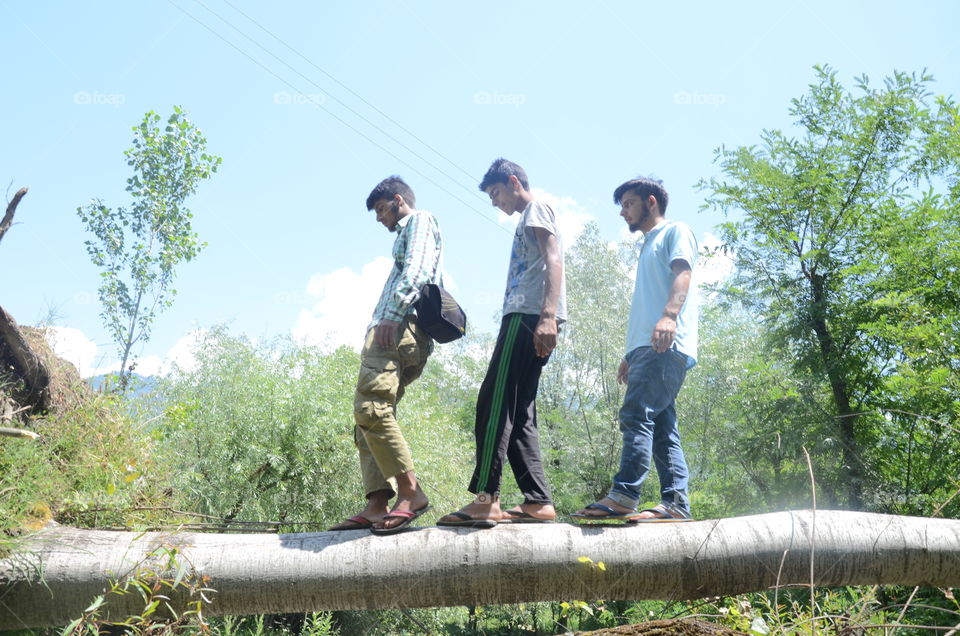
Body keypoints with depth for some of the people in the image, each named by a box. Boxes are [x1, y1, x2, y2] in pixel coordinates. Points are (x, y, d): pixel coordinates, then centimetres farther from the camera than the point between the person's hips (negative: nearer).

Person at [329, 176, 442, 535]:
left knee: (370, 406, -24)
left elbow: (415, 271, -11)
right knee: (368, 416, 1)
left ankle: (410, 492, -24)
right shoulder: (406, 235, 37)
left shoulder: (420, 220, 8)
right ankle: (377, 506, -7)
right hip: (389, 333, 10)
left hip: (400, 327, -10)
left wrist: (394, 313, -24)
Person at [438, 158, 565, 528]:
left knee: (494, 404, -16)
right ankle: (538, 502, 0)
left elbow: (554, 261, -12)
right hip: (525, 320, 10)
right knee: (518, 414, 4)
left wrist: (548, 315, -25)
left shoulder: (536, 210, 5)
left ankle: (485, 499, -21)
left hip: (528, 317, -10)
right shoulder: (528, 221, 33)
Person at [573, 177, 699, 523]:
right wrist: (631, 354, 26)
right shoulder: (648, 246, 33)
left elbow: (682, 274, -12)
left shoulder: (675, 231, 7)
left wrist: (670, 316, -30)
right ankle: (675, 502, 0)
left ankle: (623, 495, -26)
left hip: (667, 345, -10)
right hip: (646, 347, 10)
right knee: (661, 425, 2)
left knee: (636, 413, -20)